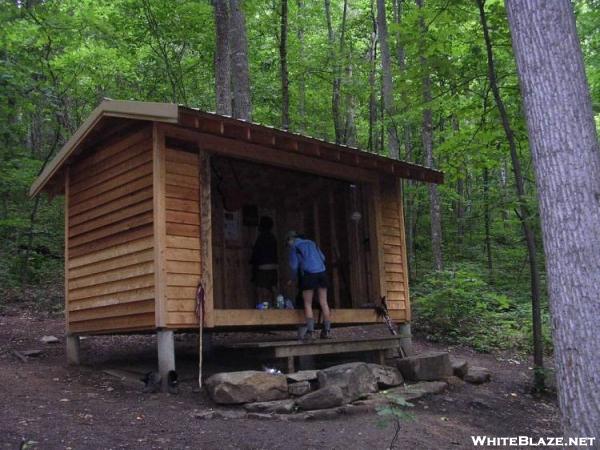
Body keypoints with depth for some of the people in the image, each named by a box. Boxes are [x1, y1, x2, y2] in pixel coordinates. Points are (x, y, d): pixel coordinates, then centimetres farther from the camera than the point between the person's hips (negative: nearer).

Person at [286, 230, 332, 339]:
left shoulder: (294, 247, 5)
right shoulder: (311, 243, 20)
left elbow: (294, 265, 1)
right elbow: (322, 258, 19)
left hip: (309, 274, -5)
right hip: (322, 272, 5)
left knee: (308, 304, 1)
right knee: (323, 302, 6)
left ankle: (310, 331, -8)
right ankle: (327, 330, 6)